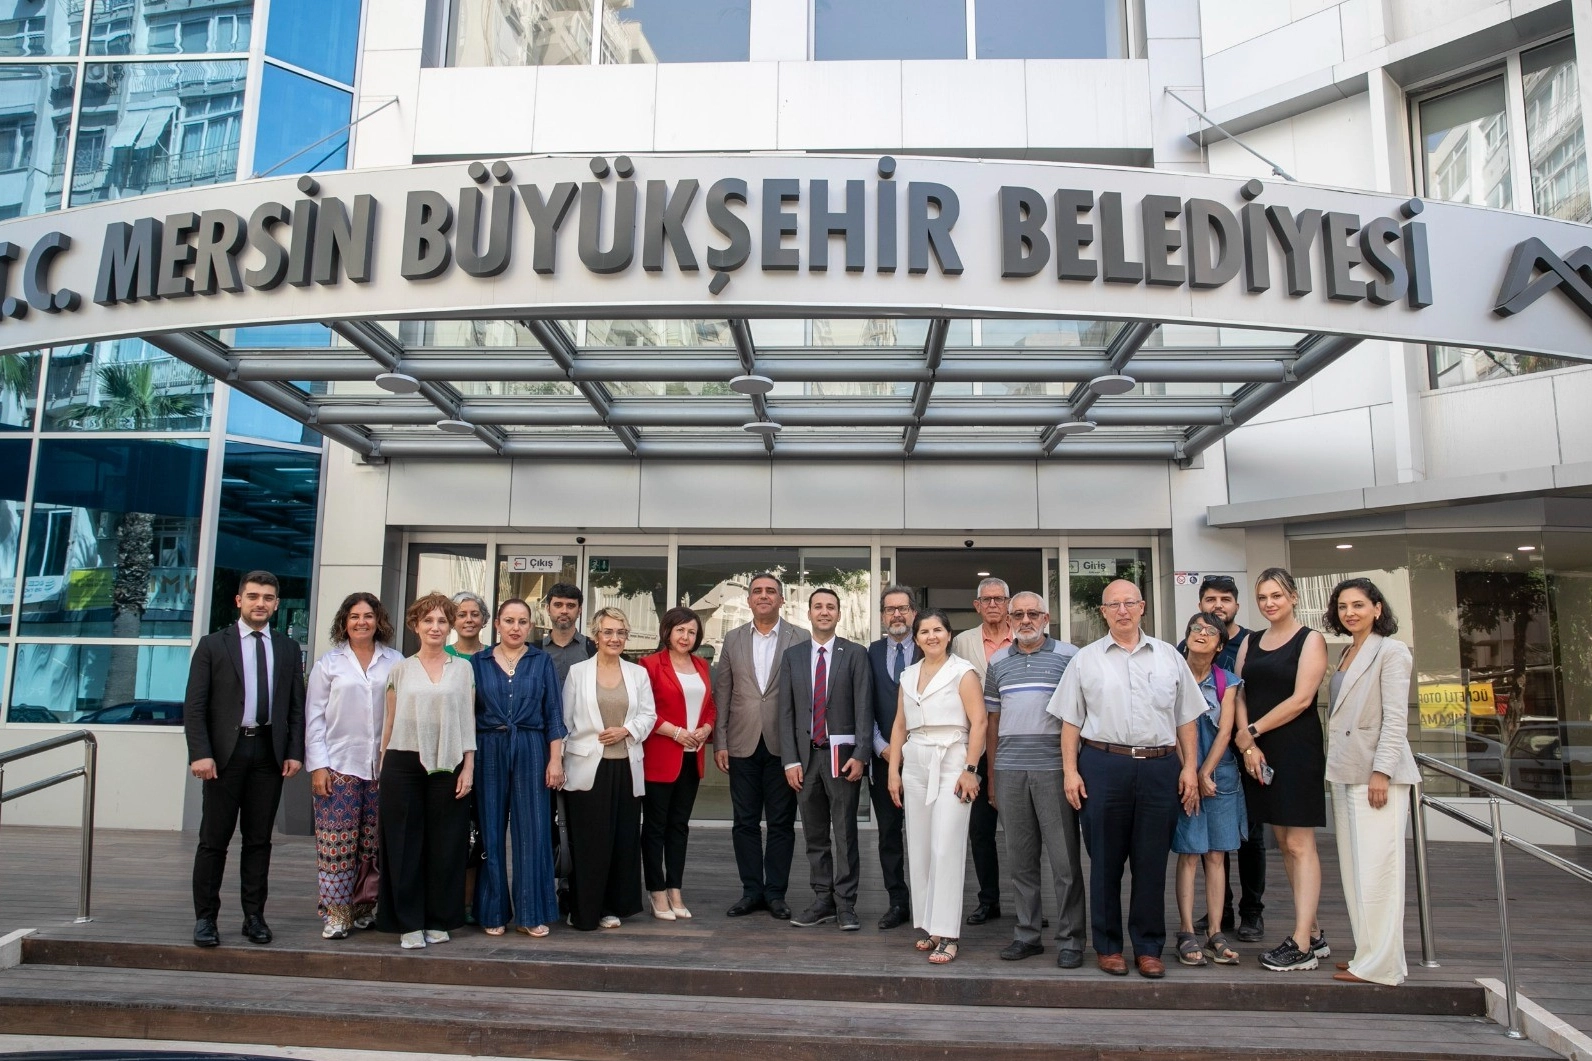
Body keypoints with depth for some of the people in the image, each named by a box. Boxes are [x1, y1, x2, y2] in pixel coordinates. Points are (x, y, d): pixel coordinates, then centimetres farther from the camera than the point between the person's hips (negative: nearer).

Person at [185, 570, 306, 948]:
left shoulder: (288, 649, 10)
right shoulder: (212, 645, 3)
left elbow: (297, 705, 8)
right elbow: (194, 705, -2)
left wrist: (295, 752, -1)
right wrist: (200, 753, -12)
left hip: (269, 753, 2)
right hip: (226, 751, -2)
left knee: (259, 839, 8)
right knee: (214, 839, 3)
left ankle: (254, 916, 15)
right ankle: (205, 918, 13)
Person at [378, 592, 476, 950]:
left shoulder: (463, 669, 8)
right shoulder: (401, 669, 9)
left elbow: (468, 722, 6)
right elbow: (390, 722, 10)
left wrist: (468, 768, 0)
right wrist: (382, 766, 5)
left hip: (447, 766, 0)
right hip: (403, 763, 0)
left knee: (445, 846, 3)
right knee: (405, 845, 3)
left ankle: (439, 920, 15)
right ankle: (409, 922, 12)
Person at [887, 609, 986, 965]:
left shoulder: (962, 672, -3)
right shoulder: (908, 675, 14)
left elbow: (978, 722, -8)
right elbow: (899, 726, 15)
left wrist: (969, 769, -15)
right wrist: (893, 770, 8)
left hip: (950, 765, -5)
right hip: (915, 766, 6)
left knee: (946, 849, -8)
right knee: (919, 849, 7)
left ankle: (946, 935, -2)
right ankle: (927, 926, 17)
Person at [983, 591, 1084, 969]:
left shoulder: (1069, 656, 1)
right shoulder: (998, 663, 12)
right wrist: (991, 777, 13)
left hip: (1054, 768, -4)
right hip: (1009, 771, 4)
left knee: (1065, 859, 1)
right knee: (1020, 859, 10)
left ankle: (1070, 940, 12)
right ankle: (1027, 934, 21)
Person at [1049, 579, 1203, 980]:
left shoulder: (1169, 657, 11)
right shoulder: (1085, 659, 7)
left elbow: (1186, 718, 12)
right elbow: (1071, 721, 6)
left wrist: (1190, 767, 4)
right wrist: (1070, 770, -1)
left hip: (1159, 767, 1)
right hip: (1103, 765, -1)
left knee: (1152, 863, 5)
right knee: (1105, 861, 5)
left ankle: (1148, 948, 17)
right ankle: (1107, 946, 17)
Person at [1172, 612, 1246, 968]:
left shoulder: (1227, 682, 6)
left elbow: (1225, 730, 0)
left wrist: (1205, 772, -8)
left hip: (1220, 774, 2)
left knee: (1216, 855, 4)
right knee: (1189, 854, -3)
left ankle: (1216, 934, 9)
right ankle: (1187, 933, 1)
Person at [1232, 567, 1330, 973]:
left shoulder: (1310, 640, -3)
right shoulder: (1250, 643, 14)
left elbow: (1301, 699, -12)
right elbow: (1240, 696, 8)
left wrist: (1252, 731, -9)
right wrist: (1247, 745, -6)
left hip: (1296, 748, -6)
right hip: (1258, 753, 6)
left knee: (1299, 844, -6)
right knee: (1283, 843, 9)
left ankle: (1301, 944, -4)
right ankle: (1314, 933, 19)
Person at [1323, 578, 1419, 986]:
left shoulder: (1391, 651, -6)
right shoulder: (1345, 655, 17)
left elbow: (1395, 718, -12)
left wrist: (1381, 772, -18)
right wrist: (1336, 768, 12)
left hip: (1377, 772, -8)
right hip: (1346, 772, 8)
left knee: (1376, 869, -6)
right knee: (1354, 870, 10)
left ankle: (1380, 966, 0)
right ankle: (1368, 954, 18)